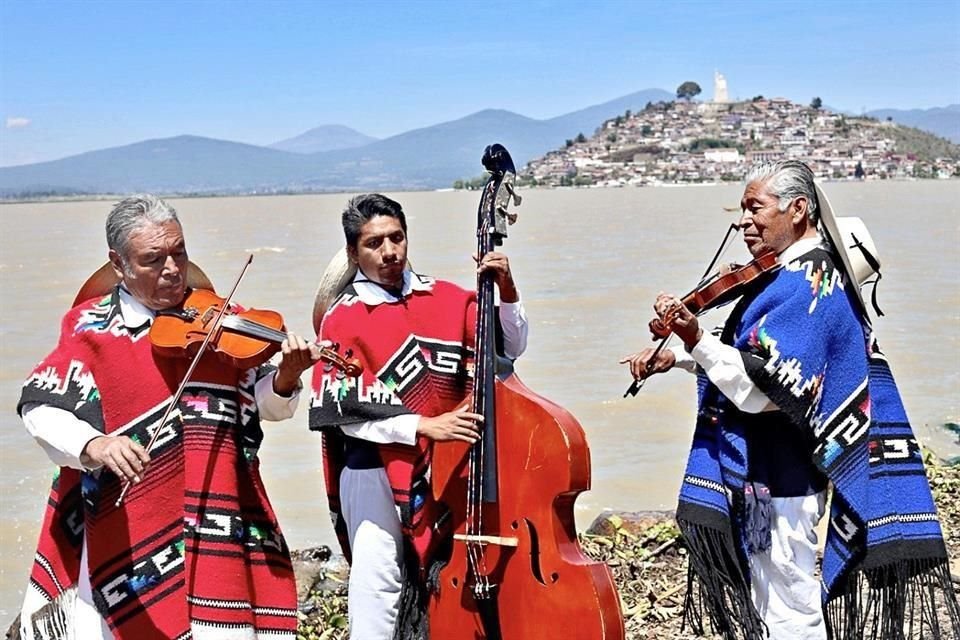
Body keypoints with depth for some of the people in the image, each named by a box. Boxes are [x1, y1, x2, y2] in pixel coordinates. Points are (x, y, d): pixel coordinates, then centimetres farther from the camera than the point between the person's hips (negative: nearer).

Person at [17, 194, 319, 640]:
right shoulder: (92, 327, -1)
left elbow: (264, 405, 3)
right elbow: (40, 409, -11)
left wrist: (285, 379, -20)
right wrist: (93, 444, -31)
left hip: (219, 522, 2)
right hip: (121, 533, -1)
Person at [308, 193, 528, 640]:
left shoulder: (446, 299, 4)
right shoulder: (343, 319, -5)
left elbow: (511, 347, 5)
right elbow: (346, 412, -11)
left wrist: (507, 293, -12)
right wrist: (421, 426, -20)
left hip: (445, 467, 3)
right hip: (376, 472, -3)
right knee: (379, 582, -2)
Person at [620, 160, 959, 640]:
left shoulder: (808, 285, -20)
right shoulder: (791, 272, 10)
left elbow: (759, 390, -28)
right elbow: (747, 354, 18)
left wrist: (694, 339, -38)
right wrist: (677, 356, 6)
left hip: (780, 475, -10)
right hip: (765, 468, 10)